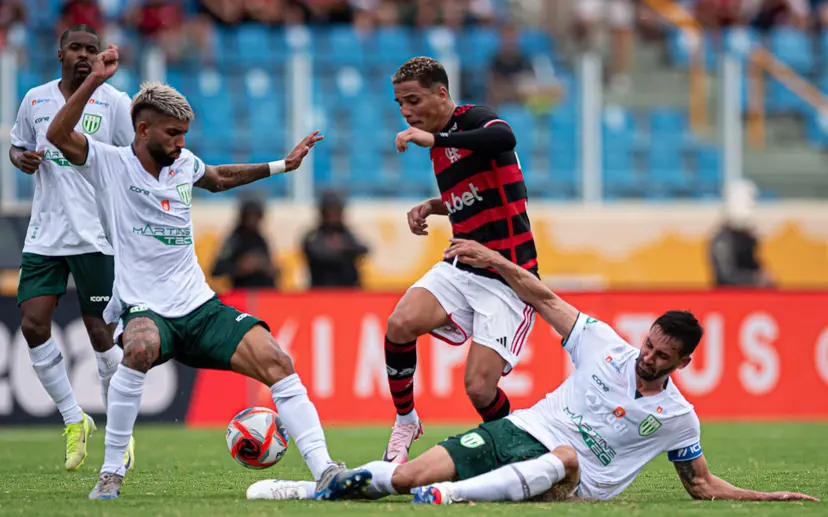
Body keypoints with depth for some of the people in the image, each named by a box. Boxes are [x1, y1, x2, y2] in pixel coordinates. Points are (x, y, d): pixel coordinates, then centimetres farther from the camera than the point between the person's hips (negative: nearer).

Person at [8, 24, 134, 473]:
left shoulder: (114, 103, -2)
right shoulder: (35, 100, 9)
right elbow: (17, 147, 22)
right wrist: (22, 159, -2)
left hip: (97, 235, -4)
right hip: (45, 233, 4)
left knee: (102, 333, -2)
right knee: (33, 325, -5)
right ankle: (74, 420, 11)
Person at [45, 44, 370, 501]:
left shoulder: (183, 165, 11)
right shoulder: (110, 164, -4)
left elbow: (218, 178, 35)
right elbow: (59, 136, -21)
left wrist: (281, 166, 33)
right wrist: (94, 82, -30)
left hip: (201, 308, 5)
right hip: (145, 309, -5)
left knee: (277, 361, -14)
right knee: (141, 348, -39)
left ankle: (325, 473, -14)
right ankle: (110, 475, -25)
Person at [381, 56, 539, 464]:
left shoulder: (473, 120, -12)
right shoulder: (440, 145, 13)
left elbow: (505, 138, -38)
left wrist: (434, 138, -34)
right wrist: (431, 207, 12)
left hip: (508, 277, -7)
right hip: (461, 267, 7)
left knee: (479, 389, -14)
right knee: (401, 324, -22)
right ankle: (405, 423, -2)